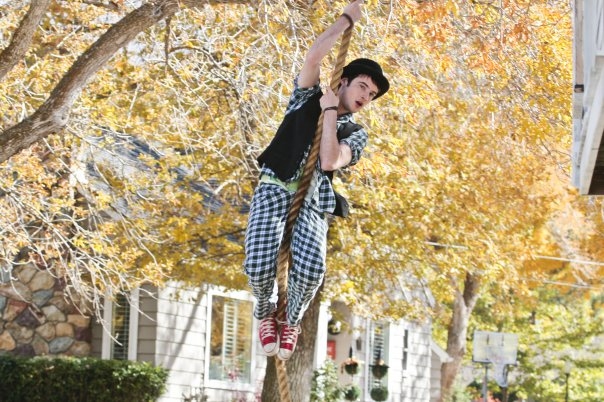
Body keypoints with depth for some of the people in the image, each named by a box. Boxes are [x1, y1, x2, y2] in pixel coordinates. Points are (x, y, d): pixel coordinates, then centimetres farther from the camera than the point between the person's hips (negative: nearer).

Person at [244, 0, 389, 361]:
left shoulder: (356, 134, 16)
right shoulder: (308, 98, 17)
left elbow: (329, 162, -5)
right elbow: (315, 56, -1)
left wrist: (330, 112, 1)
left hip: (313, 201, 1)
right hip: (274, 189, -1)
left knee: (310, 272, -29)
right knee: (258, 269, -26)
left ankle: (292, 320, 5)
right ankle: (266, 312, 11)